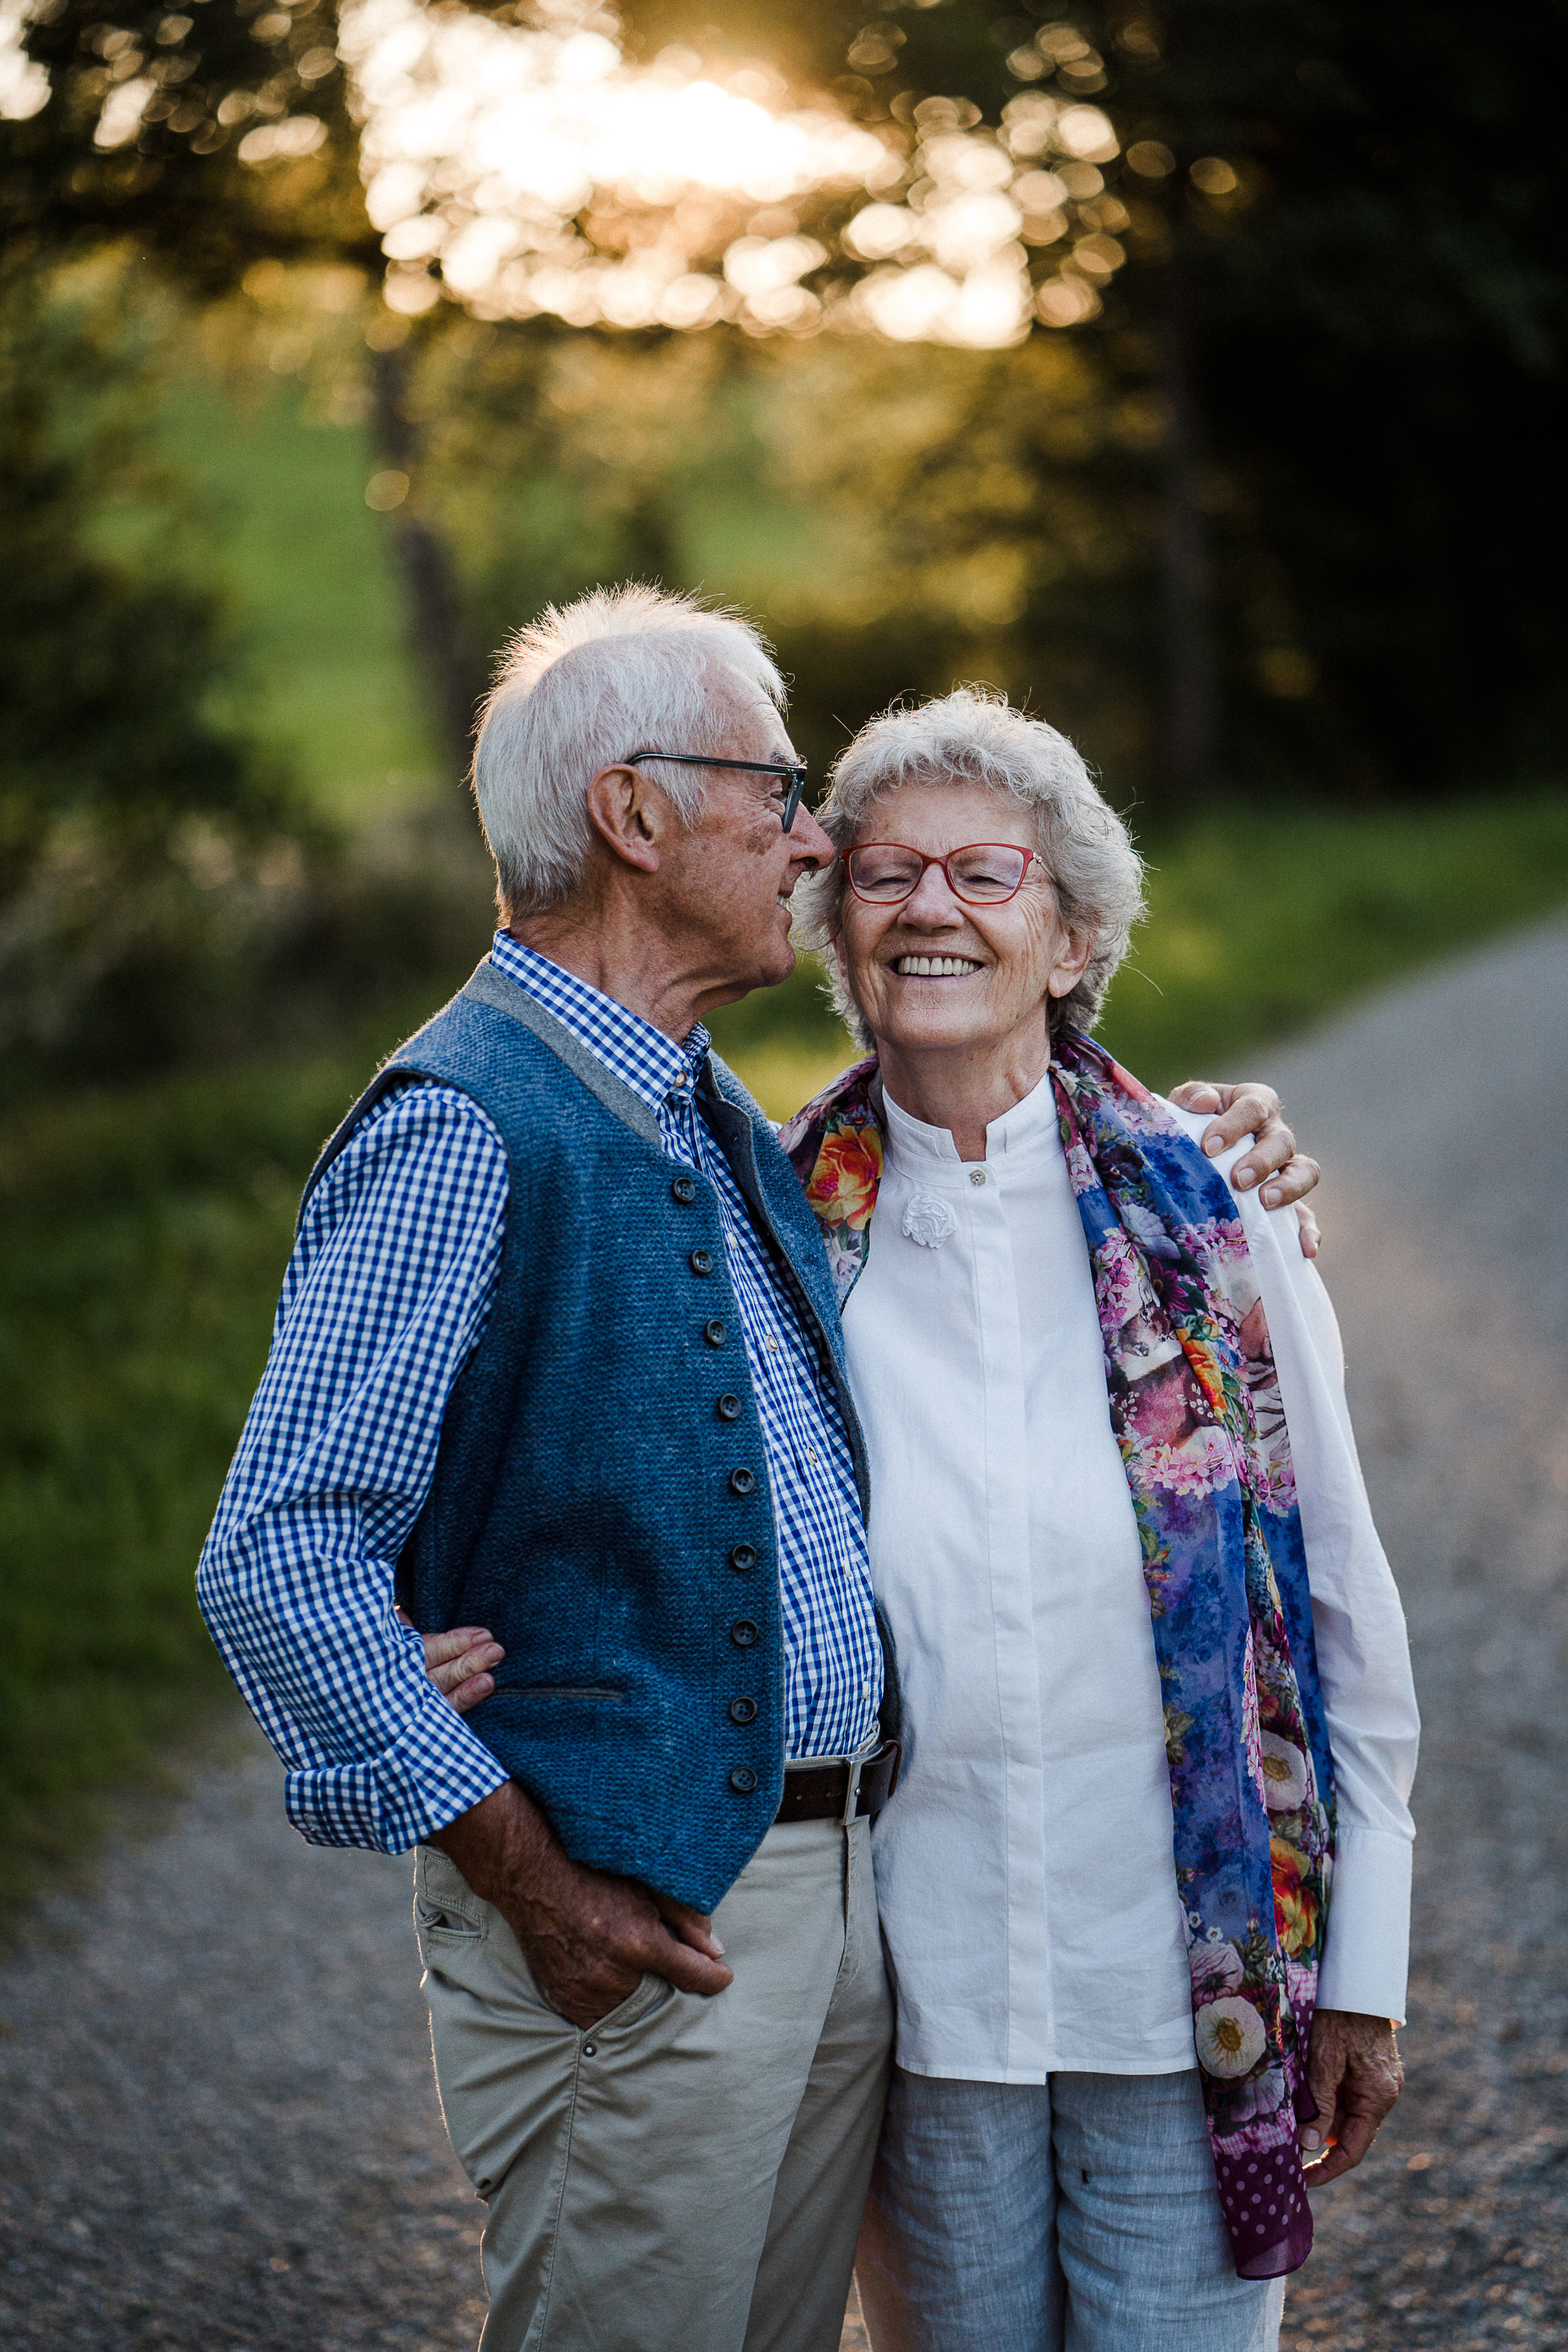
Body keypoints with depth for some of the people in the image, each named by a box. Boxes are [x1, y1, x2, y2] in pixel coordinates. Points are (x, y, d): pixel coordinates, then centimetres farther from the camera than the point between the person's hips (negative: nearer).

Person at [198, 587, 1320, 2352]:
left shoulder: (717, 1121, 13)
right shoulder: (463, 1129, -16)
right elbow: (281, 1559, -20)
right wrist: (531, 1878, -19)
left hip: (835, 1880, 9)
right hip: (636, 1929, -8)